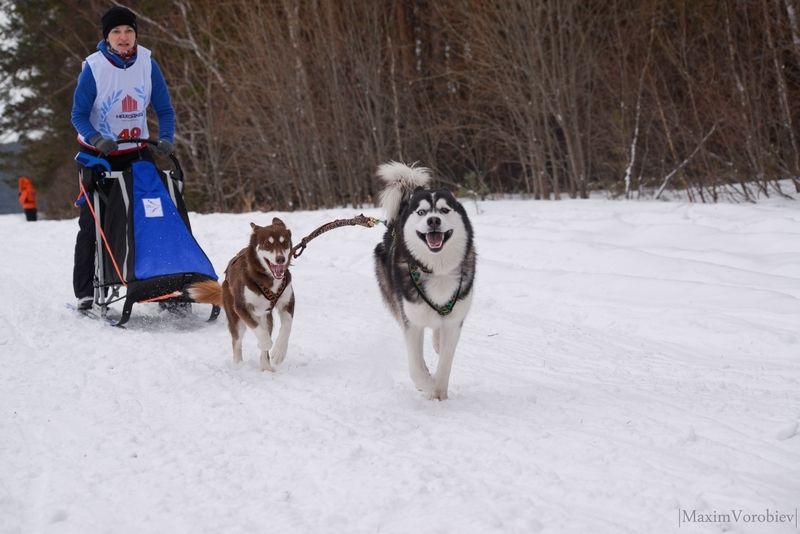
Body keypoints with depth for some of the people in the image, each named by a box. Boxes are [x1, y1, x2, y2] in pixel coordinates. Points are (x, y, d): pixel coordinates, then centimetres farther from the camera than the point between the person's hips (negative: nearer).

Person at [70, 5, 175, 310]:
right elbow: (79, 115, -12)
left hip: (136, 152, 2)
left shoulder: (147, 64, -8)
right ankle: (85, 292, 6)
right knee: (91, 222, 0)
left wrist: (166, 139, -21)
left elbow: (164, 109, -3)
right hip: (98, 154, -2)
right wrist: (98, 140, -30)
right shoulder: (93, 68, -16)